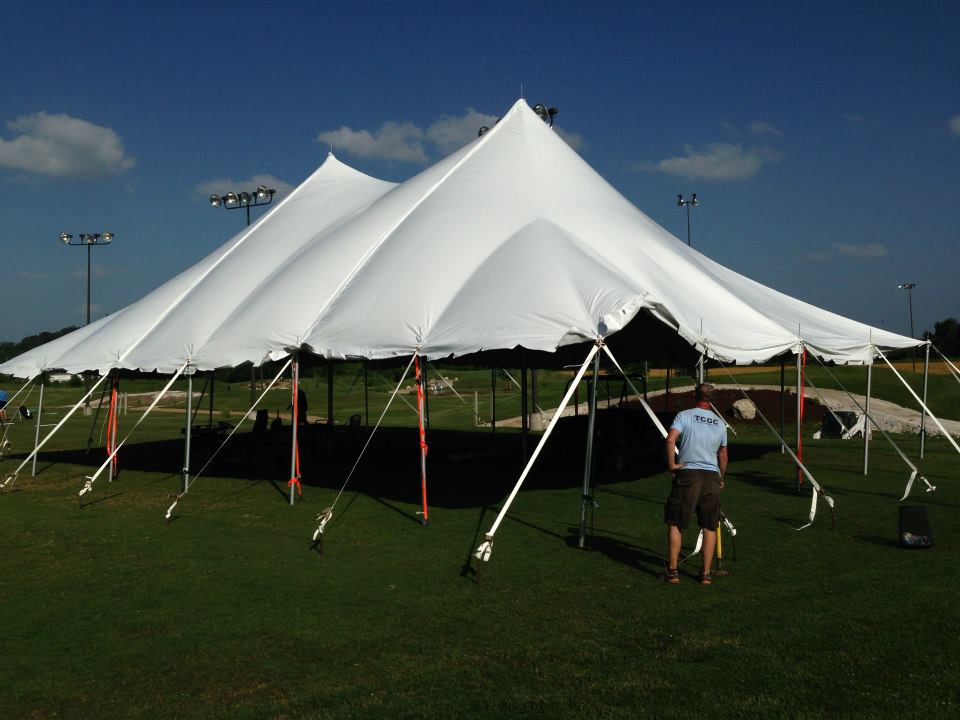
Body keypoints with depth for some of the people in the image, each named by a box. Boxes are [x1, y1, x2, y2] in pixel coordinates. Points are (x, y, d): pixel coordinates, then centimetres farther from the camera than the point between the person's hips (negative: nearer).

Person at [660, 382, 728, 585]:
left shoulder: (684, 415, -1)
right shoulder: (720, 423, 13)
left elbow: (670, 439, -18)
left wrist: (672, 464, -7)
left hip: (687, 475, -3)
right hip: (712, 477, 3)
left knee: (675, 524, 5)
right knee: (709, 527, 10)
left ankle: (672, 571, 4)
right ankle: (706, 573, 11)